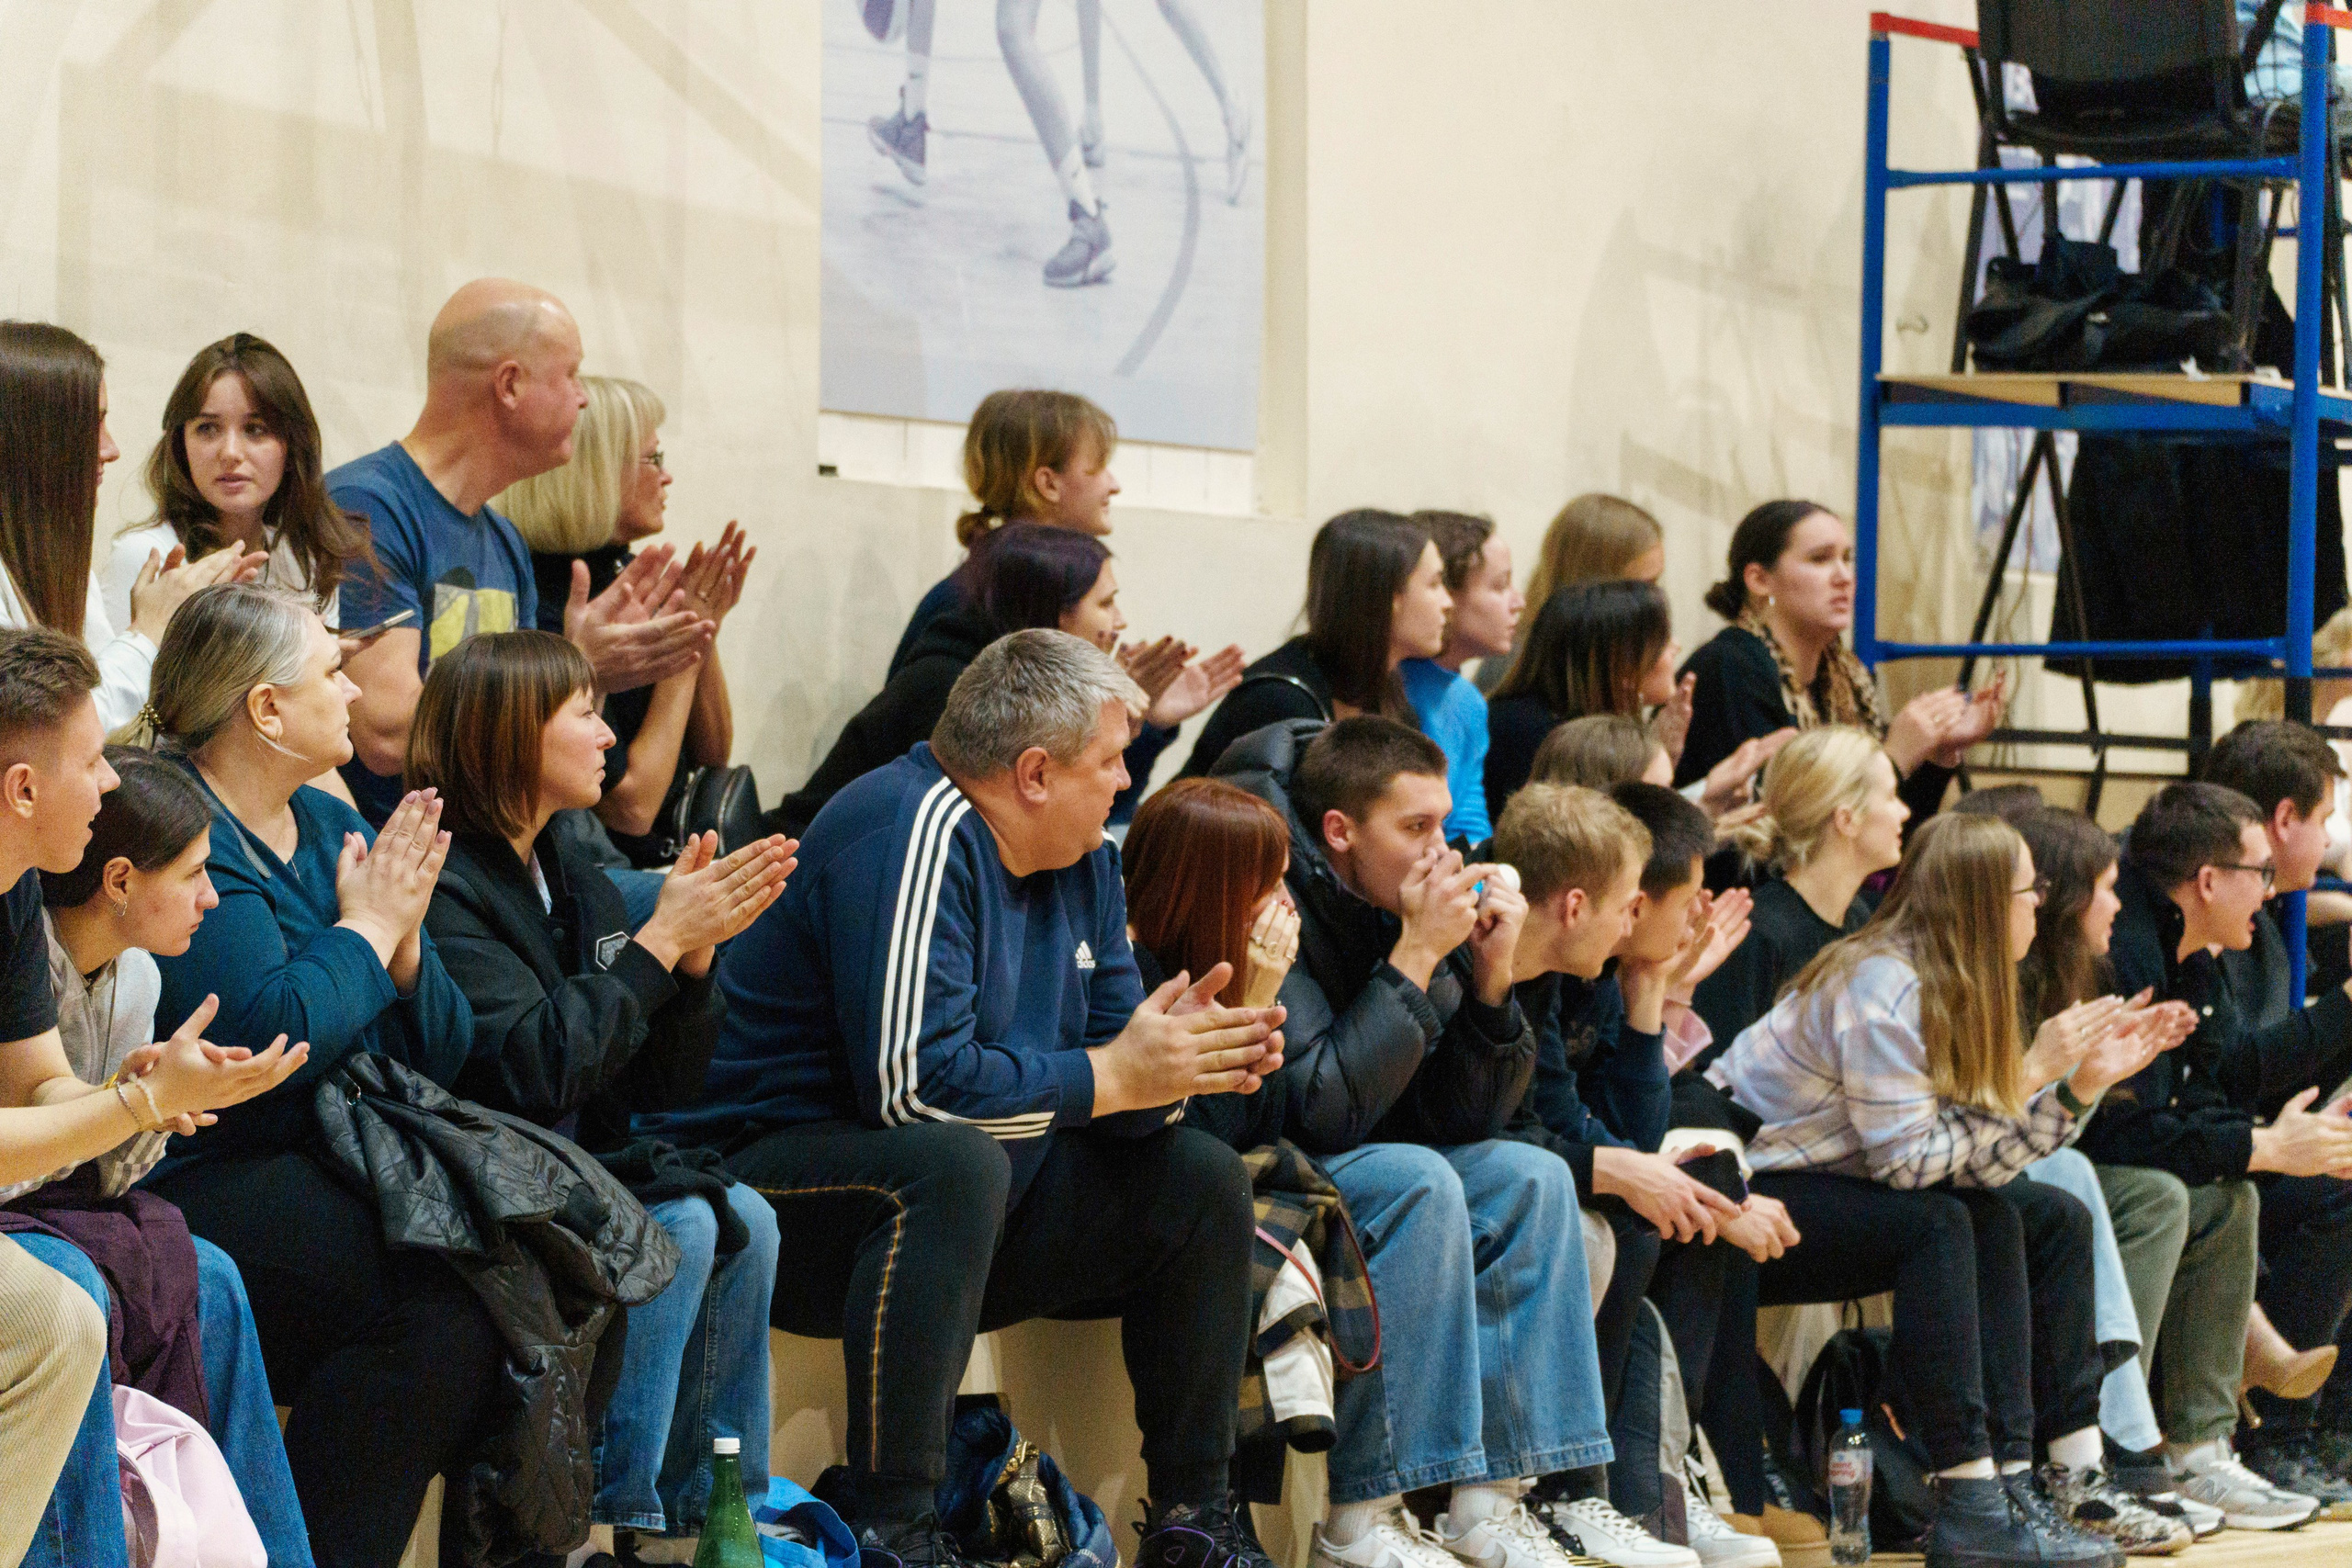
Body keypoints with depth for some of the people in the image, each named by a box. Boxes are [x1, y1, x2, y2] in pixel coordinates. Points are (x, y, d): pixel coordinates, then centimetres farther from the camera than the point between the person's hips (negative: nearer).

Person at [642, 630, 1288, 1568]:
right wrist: (1109, 1077, -21)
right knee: (953, 1164, -39)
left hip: (962, 1201, 10)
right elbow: (915, 1078, -30)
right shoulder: (912, 836, -21)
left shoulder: (1083, 862, 9)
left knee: (1202, 1179, 3)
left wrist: (1175, 1060, -15)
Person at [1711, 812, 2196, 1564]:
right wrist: (2031, 1075, -22)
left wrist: (2083, 1082, -9)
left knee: (2055, 1220, 4)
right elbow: (1909, 1160, -26)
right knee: (1938, 1227, -31)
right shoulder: (1882, 987, -22)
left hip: (1824, 1186, 10)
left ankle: (2075, 1480, 1)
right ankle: (1972, 1506, -30)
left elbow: (1975, 1160, -2)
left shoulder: (1954, 989, 6)